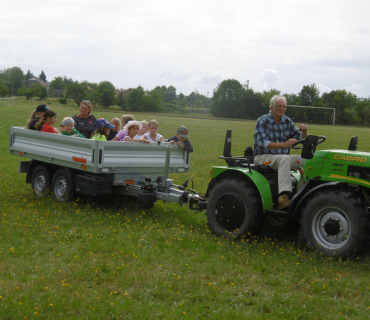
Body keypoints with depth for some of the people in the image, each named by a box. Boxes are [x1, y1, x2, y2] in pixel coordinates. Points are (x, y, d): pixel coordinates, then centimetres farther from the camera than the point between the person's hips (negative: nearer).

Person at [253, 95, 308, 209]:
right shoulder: (263, 121, -7)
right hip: (263, 157, -6)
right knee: (285, 159, -36)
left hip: (282, 157, 6)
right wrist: (284, 144, -31)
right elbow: (262, 143, -21)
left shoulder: (287, 121, 10)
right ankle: (284, 195, -50)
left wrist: (304, 131, -12)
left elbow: (301, 138, 13)